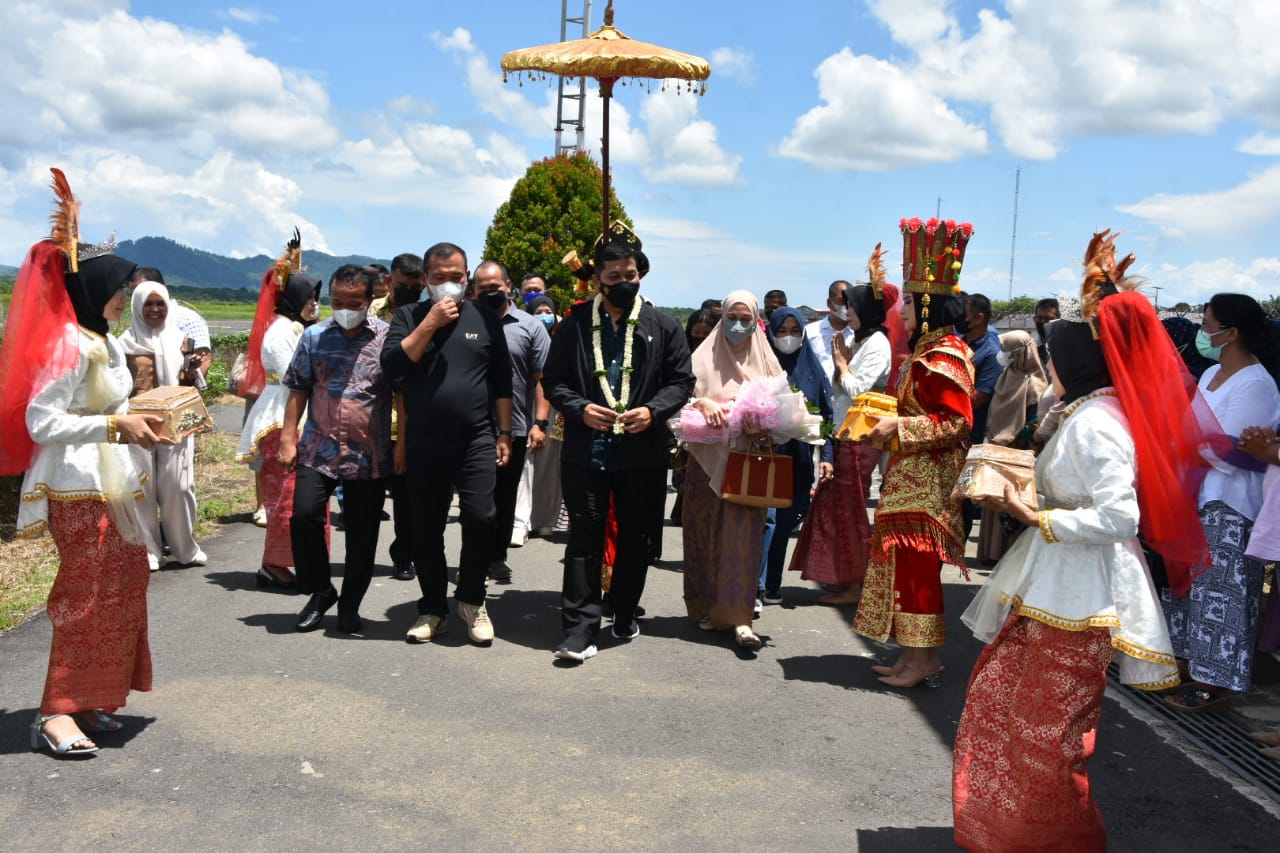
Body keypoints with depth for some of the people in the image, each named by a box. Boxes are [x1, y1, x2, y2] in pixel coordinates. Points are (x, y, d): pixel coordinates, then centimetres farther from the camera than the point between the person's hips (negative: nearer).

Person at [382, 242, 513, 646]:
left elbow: (501, 382, 9)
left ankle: (471, 599, 10)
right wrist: (430, 324, -13)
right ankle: (433, 609, 22)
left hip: (477, 441, -1)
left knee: (480, 518, -12)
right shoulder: (409, 316, 6)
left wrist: (504, 434, 5)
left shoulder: (486, 320, 7)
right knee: (427, 530, 7)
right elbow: (392, 365, -9)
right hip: (423, 445, 1)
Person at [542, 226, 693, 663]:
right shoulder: (574, 324, 2)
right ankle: (580, 628, 3)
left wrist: (653, 411, -13)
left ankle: (624, 614, 31)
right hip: (586, 451, -1)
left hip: (644, 452, 1)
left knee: (636, 540, 12)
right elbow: (553, 380, 5)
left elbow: (681, 381, 4)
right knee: (584, 539, -1)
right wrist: (580, 409, -13)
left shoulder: (663, 325, 3)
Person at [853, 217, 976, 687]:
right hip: (912, 476, 10)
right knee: (909, 564, 12)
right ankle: (918, 655, 19)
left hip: (926, 480, -10)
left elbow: (956, 423, -22)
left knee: (916, 564, -4)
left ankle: (922, 659, 4)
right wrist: (888, 423, 14)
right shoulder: (929, 350, 14)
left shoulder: (944, 356, -16)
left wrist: (898, 428, -20)